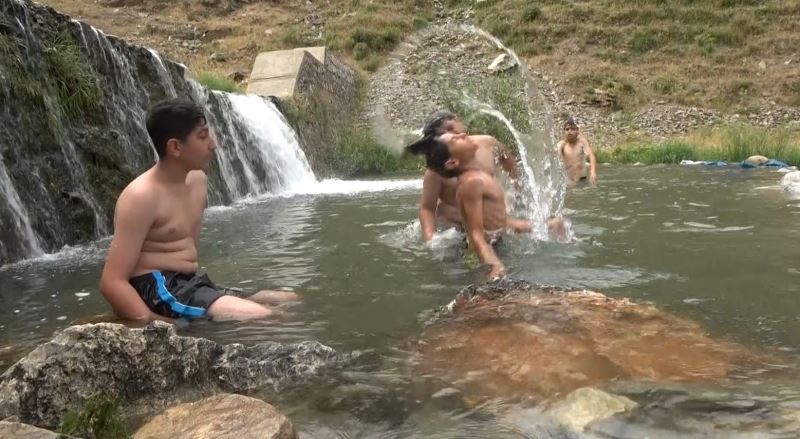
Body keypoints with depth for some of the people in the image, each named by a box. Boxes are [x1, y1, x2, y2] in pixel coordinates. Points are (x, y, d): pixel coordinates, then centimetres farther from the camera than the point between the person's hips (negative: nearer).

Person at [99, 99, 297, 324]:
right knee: (263, 319, -27)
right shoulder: (142, 196, -16)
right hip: (158, 291, -9)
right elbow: (112, 282, -19)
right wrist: (156, 324, -29)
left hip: (190, 285, 9)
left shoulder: (197, 180, 9)